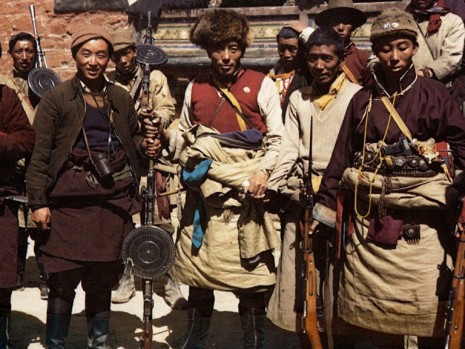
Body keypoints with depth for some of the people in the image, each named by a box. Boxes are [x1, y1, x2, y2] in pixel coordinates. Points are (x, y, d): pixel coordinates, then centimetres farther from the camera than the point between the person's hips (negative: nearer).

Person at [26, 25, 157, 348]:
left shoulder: (121, 97, 11)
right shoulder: (57, 98, -1)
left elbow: (133, 136, 24)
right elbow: (40, 153, -4)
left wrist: (144, 145, 0)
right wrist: (39, 202, -10)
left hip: (114, 197, 4)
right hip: (71, 198, -4)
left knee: (103, 275, 13)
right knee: (65, 276, -2)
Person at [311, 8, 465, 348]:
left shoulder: (433, 93, 3)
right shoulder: (363, 99, 8)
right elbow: (342, 156, 9)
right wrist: (324, 207, 8)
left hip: (422, 220, -2)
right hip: (369, 218, 2)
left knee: (429, 311, -2)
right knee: (365, 313, 7)